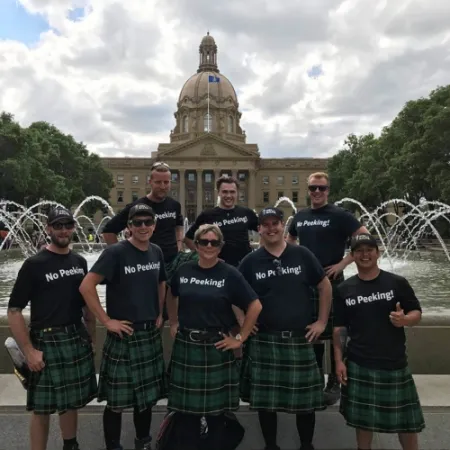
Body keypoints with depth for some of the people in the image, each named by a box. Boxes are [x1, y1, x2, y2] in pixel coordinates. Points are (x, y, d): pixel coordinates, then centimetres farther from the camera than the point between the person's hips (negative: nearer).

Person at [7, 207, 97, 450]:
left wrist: (92, 336, 9)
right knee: (43, 408, 3)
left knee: (71, 402, 17)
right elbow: (14, 311, -11)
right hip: (47, 341, -5)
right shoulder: (34, 264, -9)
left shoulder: (80, 262, 7)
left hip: (78, 340, 5)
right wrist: (29, 351, -15)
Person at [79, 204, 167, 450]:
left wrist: (160, 314, 11)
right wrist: (107, 320, -17)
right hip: (123, 335, -6)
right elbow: (86, 286, -19)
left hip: (151, 334, 6)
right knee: (116, 399, 3)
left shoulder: (156, 252, 4)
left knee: (147, 394, 17)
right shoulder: (115, 252, -15)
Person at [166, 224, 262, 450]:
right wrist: (173, 324, 14)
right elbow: (172, 298, 22)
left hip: (216, 348, -2)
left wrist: (240, 338, -7)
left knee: (216, 410, 9)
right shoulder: (183, 271, 3)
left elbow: (255, 306, -6)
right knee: (186, 409, 10)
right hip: (186, 347, 3)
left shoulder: (229, 274, -7)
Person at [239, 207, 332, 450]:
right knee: (265, 399, 8)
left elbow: (325, 286, 6)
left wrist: (322, 322, 3)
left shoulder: (302, 255, 0)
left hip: (300, 339, 0)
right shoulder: (251, 261, 1)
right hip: (264, 340, 0)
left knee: (305, 398, 8)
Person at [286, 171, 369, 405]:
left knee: (334, 333, 3)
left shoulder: (339, 215, -8)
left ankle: (334, 383, 15)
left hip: (330, 282, -5)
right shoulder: (300, 216, 9)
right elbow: (289, 241, 25)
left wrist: (343, 263, -17)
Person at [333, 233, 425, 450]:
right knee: (362, 417, 13)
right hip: (358, 365, 1)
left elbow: (417, 313, 0)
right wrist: (339, 360, -1)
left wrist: (405, 319, -22)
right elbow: (338, 328, 4)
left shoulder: (397, 283, -4)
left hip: (394, 364, -1)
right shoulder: (344, 289, 1)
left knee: (406, 418, 9)